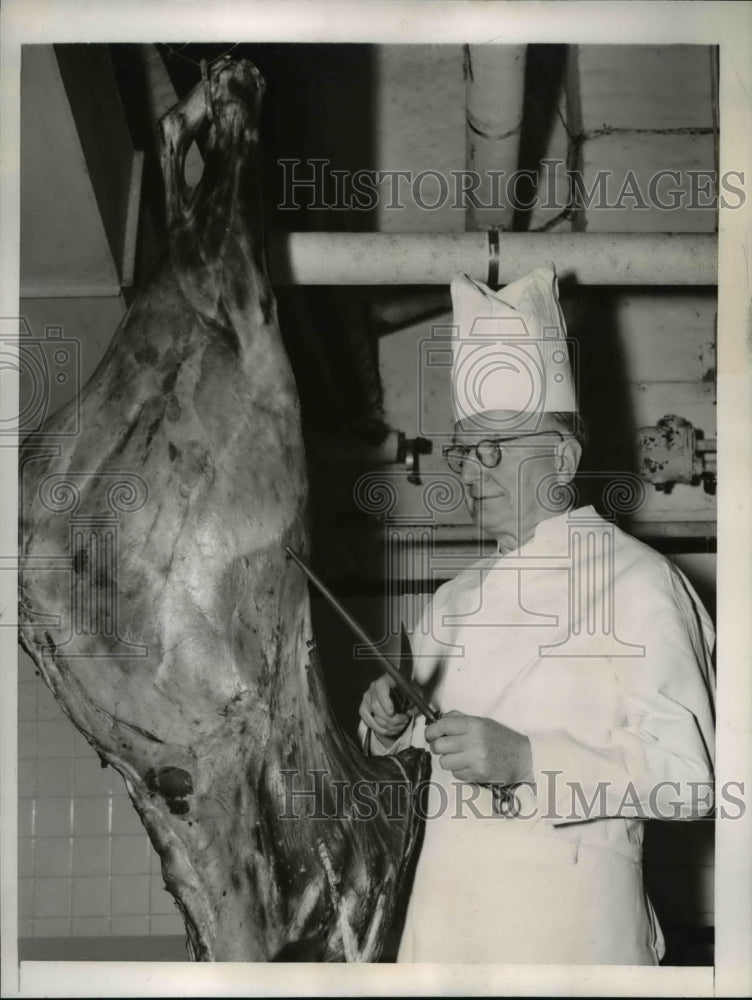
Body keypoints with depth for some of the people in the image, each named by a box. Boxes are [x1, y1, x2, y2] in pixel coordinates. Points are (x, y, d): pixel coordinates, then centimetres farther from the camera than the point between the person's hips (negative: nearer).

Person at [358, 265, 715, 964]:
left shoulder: (639, 584, -10)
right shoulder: (456, 598, 13)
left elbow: (690, 775, -16)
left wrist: (526, 760, -24)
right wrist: (398, 727, 2)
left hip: (567, 923, -6)